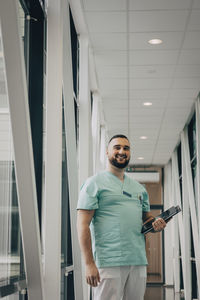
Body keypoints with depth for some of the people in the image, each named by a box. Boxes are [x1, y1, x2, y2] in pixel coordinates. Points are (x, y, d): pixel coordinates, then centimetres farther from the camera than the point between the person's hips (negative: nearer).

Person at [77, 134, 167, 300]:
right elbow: (83, 225, -8)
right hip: (108, 262, -6)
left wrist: (156, 223, 1)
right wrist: (89, 263, -16)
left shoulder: (139, 188, 19)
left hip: (138, 262, 6)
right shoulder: (94, 183, -1)